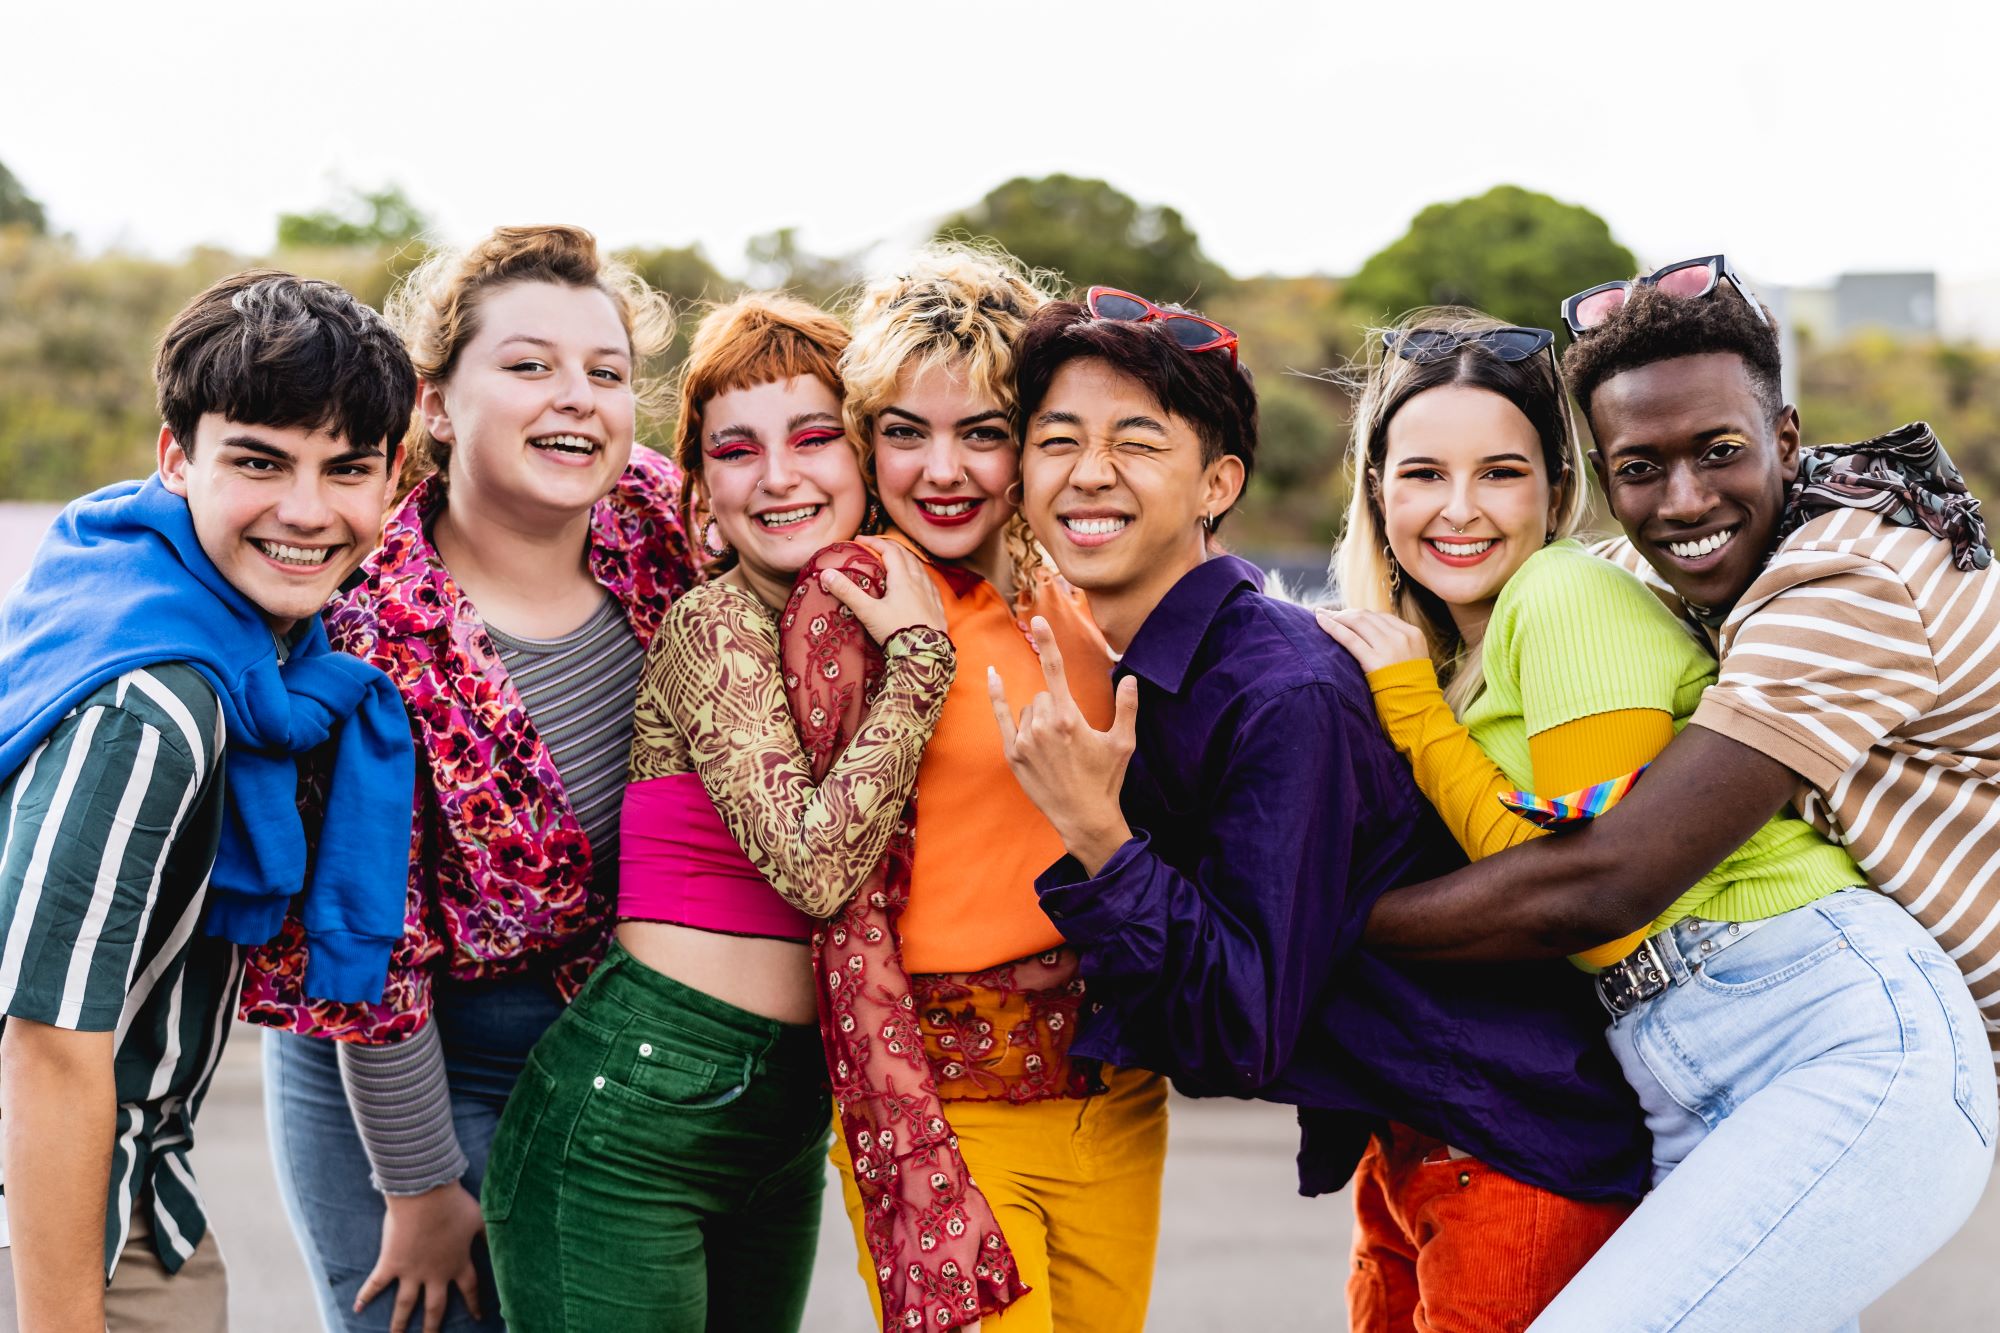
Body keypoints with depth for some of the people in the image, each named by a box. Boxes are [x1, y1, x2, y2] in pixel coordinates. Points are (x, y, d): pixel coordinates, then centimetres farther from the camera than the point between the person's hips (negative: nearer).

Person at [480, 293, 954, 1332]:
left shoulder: (862, 624, 9)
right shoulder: (713, 625, -12)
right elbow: (814, 862, -22)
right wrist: (919, 657, -14)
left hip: (787, 1119, 8)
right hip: (633, 1107, -8)